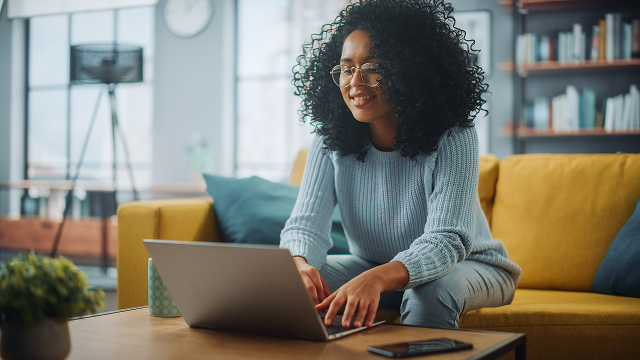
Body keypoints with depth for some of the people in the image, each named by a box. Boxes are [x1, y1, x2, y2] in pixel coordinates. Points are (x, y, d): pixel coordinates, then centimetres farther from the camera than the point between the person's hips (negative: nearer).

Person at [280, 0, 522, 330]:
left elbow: (446, 240, -34)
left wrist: (376, 279, -54)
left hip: (467, 265, -3)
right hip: (373, 267, 4)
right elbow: (306, 222, -18)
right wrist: (300, 265, -44)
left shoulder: (452, 139, -24)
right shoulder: (330, 141, -11)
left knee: (431, 290, -37)